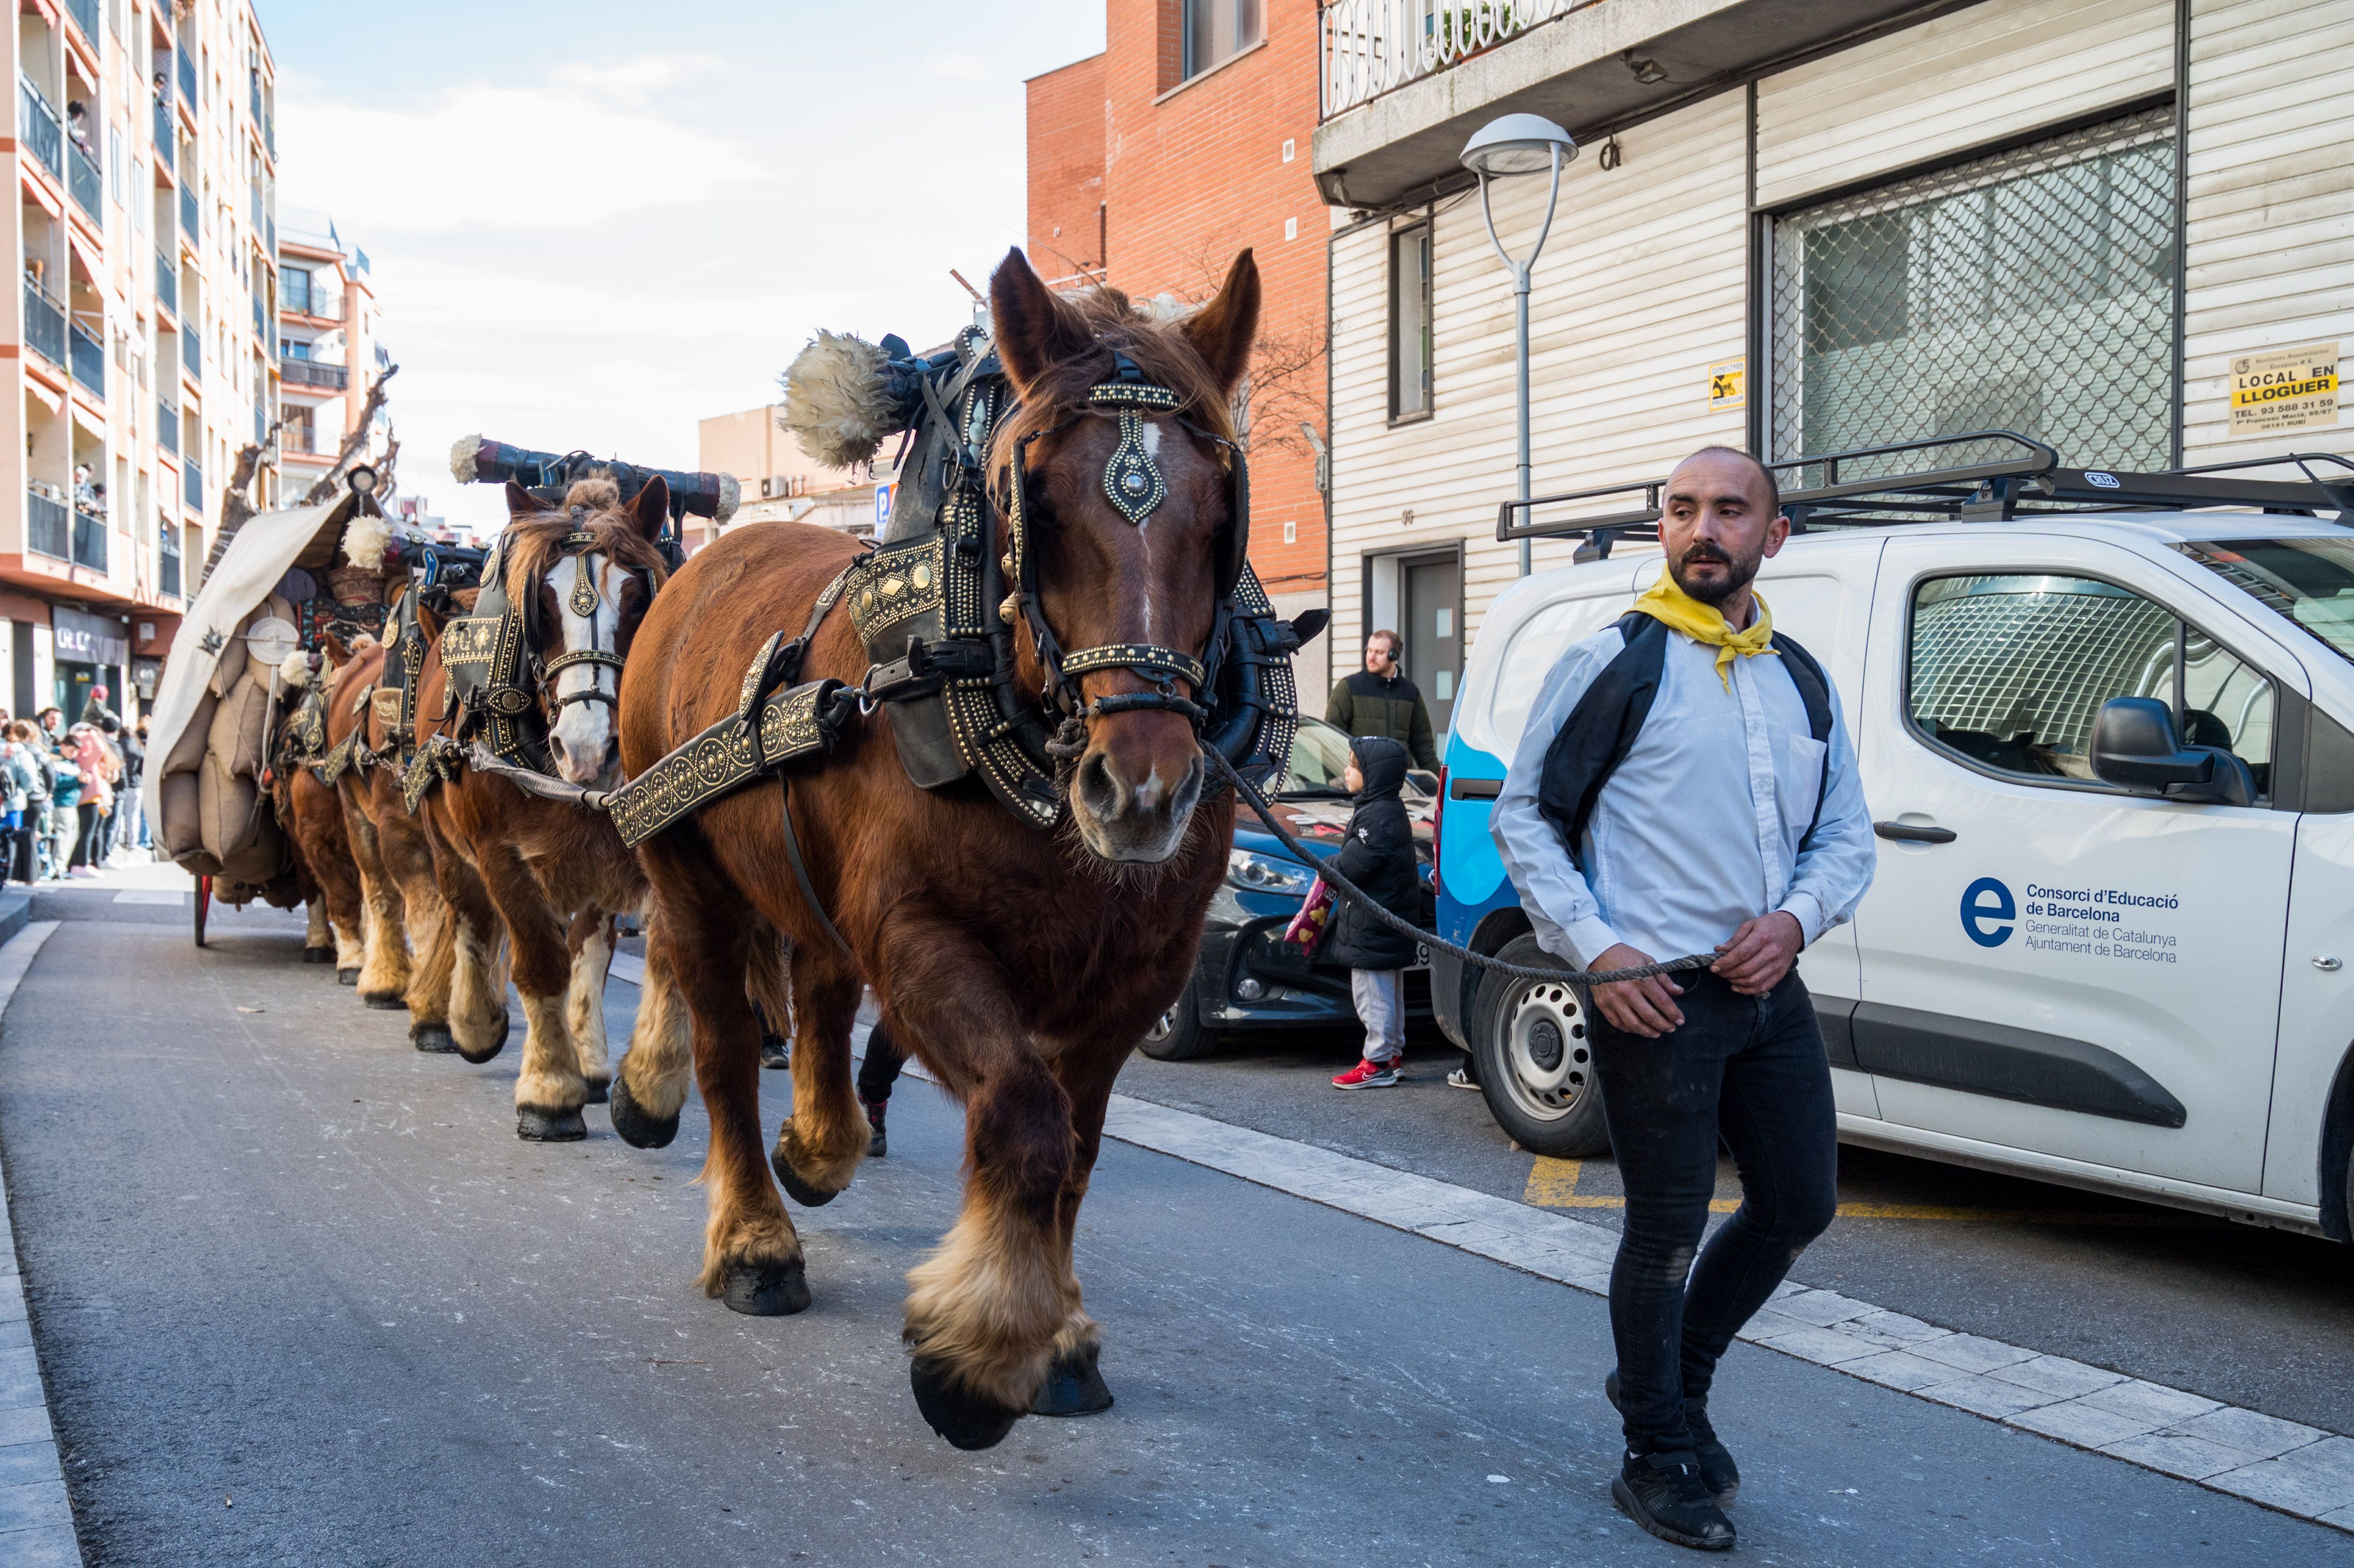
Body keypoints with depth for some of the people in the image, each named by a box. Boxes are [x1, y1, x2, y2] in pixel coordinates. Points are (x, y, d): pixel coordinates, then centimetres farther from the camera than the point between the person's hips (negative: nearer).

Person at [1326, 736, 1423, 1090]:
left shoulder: (1378, 817, -21)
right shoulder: (1388, 809, 13)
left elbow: (1354, 865, -24)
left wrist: (1330, 867, -7)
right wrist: (1336, 868, 12)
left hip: (1373, 924, -11)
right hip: (1389, 919, 11)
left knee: (1373, 994, -5)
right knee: (1389, 992, 18)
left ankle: (1379, 1063, 0)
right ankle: (1394, 1055, 27)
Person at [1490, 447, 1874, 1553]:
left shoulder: (1802, 681, 13)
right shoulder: (1613, 664, -5)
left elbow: (1846, 837, 16)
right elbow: (1523, 814, -4)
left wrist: (1793, 920, -5)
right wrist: (1596, 949, -14)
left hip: (1770, 993, 6)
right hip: (1654, 999, -6)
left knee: (1799, 1206, 13)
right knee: (1669, 1231, 2)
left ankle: (1670, 1379, 35)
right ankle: (1657, 1458, 21)